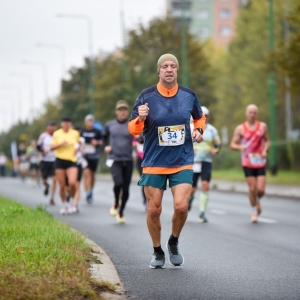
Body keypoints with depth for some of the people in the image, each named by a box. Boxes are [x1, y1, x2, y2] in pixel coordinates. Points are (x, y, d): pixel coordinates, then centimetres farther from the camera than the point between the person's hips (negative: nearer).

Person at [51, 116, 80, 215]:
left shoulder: (75, 133, 4)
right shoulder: (57, 134, 2)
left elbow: (79, 143, 23)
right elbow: (52, 147, 3)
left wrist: (77, 148, 2)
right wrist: (60, 144, -14)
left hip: (72, 161, -1)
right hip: (60, 160, 1)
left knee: (72, 183, -19)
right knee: (62, 186, 1)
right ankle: (64, 205, 20)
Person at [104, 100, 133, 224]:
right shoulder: (109, 125, 7)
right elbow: (105, 136, 25)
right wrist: (106, 146, 8)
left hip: (128, 160, 1)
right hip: (114, 159, -1)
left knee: (125, 188, 3)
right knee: (118, 183, -23)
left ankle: (121, 212, 21)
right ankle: (116, 204, 5)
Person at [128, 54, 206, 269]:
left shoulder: (189, 95, 1)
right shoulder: (147, 96, -6)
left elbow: (200, 118, 20)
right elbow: (133, 129, -3)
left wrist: (199, 130, -1)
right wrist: (140, 119, -24)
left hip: (183, 162, 1)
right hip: (154, 162, 0)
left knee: (181, 206, -14)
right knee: (153, 210, 2)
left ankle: (174, 243, 14)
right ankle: (158, 252, 24)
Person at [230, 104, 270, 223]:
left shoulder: (263, 126, 6)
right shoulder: (240, 128, 0)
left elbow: (267, 140, 16)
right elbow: (232, 144, -1)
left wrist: (265, 150, -4)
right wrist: (240, 147, -23)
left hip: (260, 162, 1)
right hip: (247, 162, -1)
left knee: (261, 189, -7)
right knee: (252, 189, -5)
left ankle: (258, 201, 28)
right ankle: (254, 212, 14)